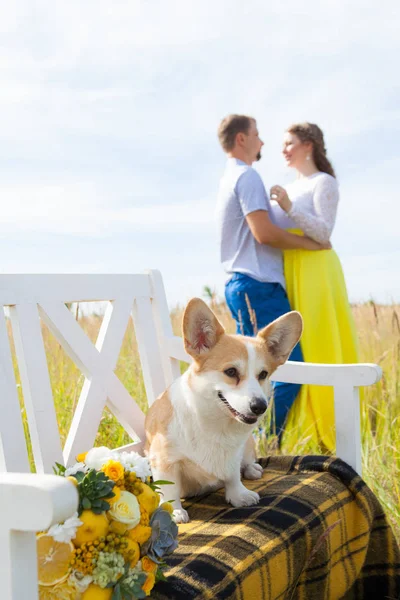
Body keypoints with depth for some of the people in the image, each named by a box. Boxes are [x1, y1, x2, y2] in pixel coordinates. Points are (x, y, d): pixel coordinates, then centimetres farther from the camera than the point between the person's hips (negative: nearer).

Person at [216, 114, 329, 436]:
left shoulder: (230, 178, 22)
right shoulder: (247, 176, -9)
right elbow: (264, 232, -18)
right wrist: (309, 242, -7)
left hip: (241, 285, 10)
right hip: (259, 286, -10)